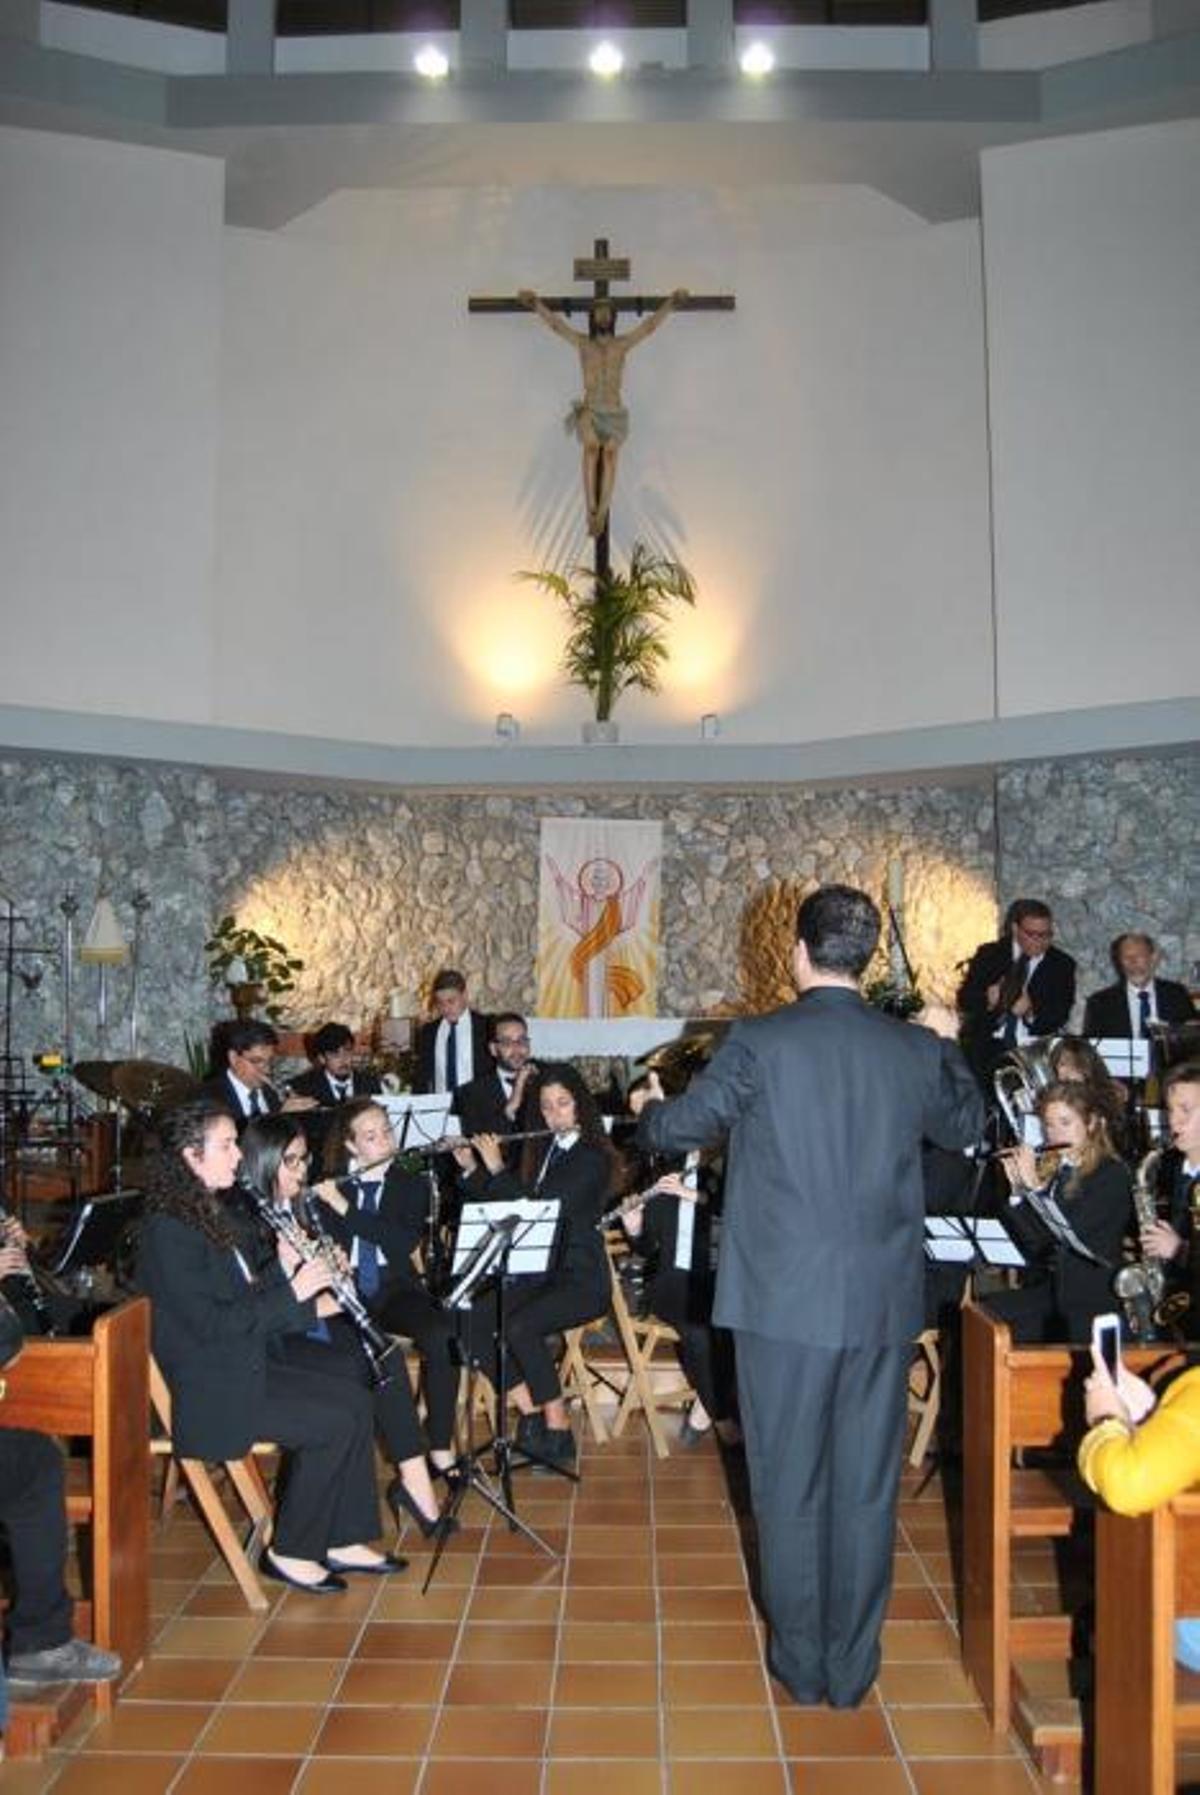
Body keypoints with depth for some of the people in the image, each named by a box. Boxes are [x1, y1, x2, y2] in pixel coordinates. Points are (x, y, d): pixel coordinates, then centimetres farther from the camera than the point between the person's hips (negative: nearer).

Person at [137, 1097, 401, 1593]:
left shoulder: (209, 1213, 11)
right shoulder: (168, 1231, -19)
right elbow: (211, 1322, -24)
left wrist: (285, 1269, -3)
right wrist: (292, 1293, -18)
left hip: (244, 1367, 9)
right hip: (208, 1392, -9)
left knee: (355, 1400, -1)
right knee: (333, 1423, -17)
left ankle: (344, 1541, 7)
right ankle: (290, 1553, 0)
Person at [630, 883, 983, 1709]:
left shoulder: (759, 1043, -12)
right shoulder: (915, 1049, -1)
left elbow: (677, 1128, -2)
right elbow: (966, 1126, 18)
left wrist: (645, 1107, 21)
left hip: (785, 1299, -3)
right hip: (885, 1301, 3)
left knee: (790, 1483, 11)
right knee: (867, 1485, 13)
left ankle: (802, 1662, 24)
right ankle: (853, 1665, 24)